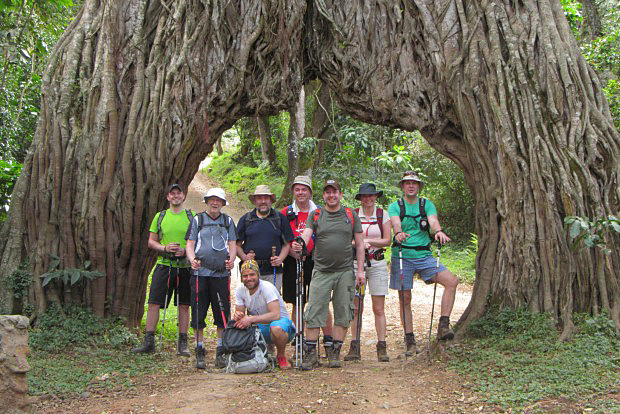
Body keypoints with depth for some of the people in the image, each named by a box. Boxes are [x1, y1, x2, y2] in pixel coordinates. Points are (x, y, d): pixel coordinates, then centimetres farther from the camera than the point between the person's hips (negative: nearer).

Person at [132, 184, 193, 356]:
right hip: (164, 265, 1)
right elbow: (151, 242, 10)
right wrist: (165, 248, -9)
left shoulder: (192, 217, 6)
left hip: (184, 266, -1)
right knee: (154, 303, -3)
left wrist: (185, 250, -13)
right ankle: (149, 342, 4)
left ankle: (183, 343, 12)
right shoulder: (159, 217, 10)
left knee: (184, 305, 4)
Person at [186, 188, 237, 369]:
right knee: (198, 314, 0)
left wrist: (231, 259, -9)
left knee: (222, 314, 2)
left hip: (221, 273, 1)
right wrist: (192, 259, -13)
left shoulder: (228, 221, 14)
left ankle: (221, 352, 12)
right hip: (200, 273, -1)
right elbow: (190, 244, 6)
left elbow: (233, 244, 10)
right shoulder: (197, 220, 10)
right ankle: (200, 352, 10)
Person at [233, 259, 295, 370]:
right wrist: (237, 316, -26)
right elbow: (239, 313, -1)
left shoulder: (267, 287, -21)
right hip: (259, 328, 6)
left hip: (280, 322, -5)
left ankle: (281, 356, -9)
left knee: (276, 327, -40)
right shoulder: (240, 290, -3)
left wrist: (251, 319, -39)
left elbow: (276, 315, -31)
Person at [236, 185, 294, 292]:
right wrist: (244, 257, -8)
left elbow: (286, 244, 10)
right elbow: (238, 244, 10)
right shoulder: (245, 219, 11)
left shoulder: (280, 218, 11)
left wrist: (280, 258, -7)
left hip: (273, 272, 0)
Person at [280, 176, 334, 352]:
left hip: (316, 262, -1)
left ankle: (328, 339, 10)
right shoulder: (286, 213, 6)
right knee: (297, 305, 7)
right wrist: (293, 252, -11)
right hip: (293, 263, 1)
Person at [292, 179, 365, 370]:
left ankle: (335, 353, 14)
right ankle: (311, 354, 3)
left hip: (345, 271, 1)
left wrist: (360, 270, 1)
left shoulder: (351, 215, 8)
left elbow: (359, 244, 8)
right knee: (314, 313, -5)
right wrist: (299, 244, -32)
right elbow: (306, 234, -8)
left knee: (343, 314, 3)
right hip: (321, 271, -1)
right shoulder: (315, 215, 7)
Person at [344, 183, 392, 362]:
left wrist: (368, 241, -13)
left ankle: (382, 347, 6)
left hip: (378, 263, 0)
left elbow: (387, 240, 0)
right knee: (355, 307, 2)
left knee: (379, 309, 1)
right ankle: (354, 347, 9)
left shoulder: (383, 215, 5)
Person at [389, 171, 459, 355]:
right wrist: (399, 233, -41)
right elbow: (395, 222, -17)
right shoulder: (395, 206, 3)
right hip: (402, 256, -1)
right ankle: (410, 341, 12)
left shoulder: (427, 204, 8)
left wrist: (438, 231, -35)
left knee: (452, 281, -16)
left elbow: (433, 220, -11)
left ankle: (443, 326, -12)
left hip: (424, 256, 2)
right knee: (405, 299, 1)